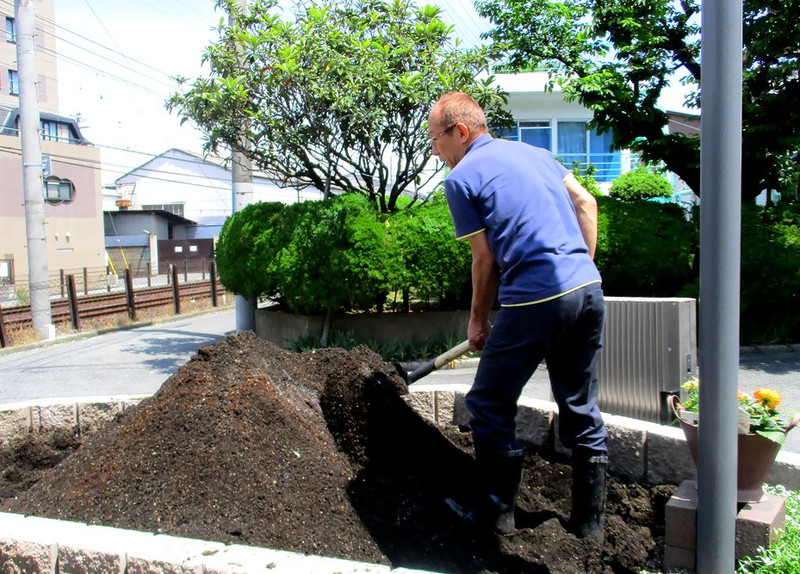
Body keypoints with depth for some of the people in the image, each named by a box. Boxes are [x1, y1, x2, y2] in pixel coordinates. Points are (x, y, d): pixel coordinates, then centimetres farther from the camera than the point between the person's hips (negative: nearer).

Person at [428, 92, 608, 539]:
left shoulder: (461, 178, -1)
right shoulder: (534, 152, 19)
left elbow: (486, 259, -1)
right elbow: (587, 203, 15)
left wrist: (478, 321, 11)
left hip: (535, 301, -7)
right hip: (588, 289, 7)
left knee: (491, 408, 11)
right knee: (583, 414, 16)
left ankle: (497, 512, 22)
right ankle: (590, 521, 27)